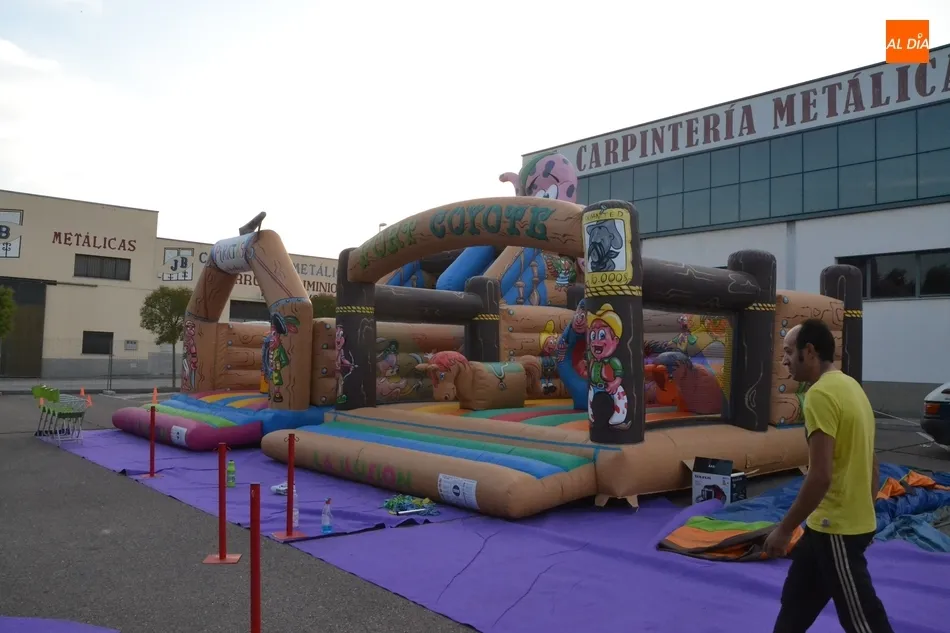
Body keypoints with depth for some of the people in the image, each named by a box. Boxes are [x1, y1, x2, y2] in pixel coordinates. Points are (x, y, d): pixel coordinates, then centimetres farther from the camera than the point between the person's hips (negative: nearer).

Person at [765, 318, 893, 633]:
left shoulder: (821, 394, -20)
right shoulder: (850, 386, 10)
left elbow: (820, 476, -24)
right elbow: (870, 464, 16)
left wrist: (784, 528, -16)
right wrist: (863, 510, 23)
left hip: (838, 528, -10)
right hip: (851, 520, 10)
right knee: (795, 603, 20)